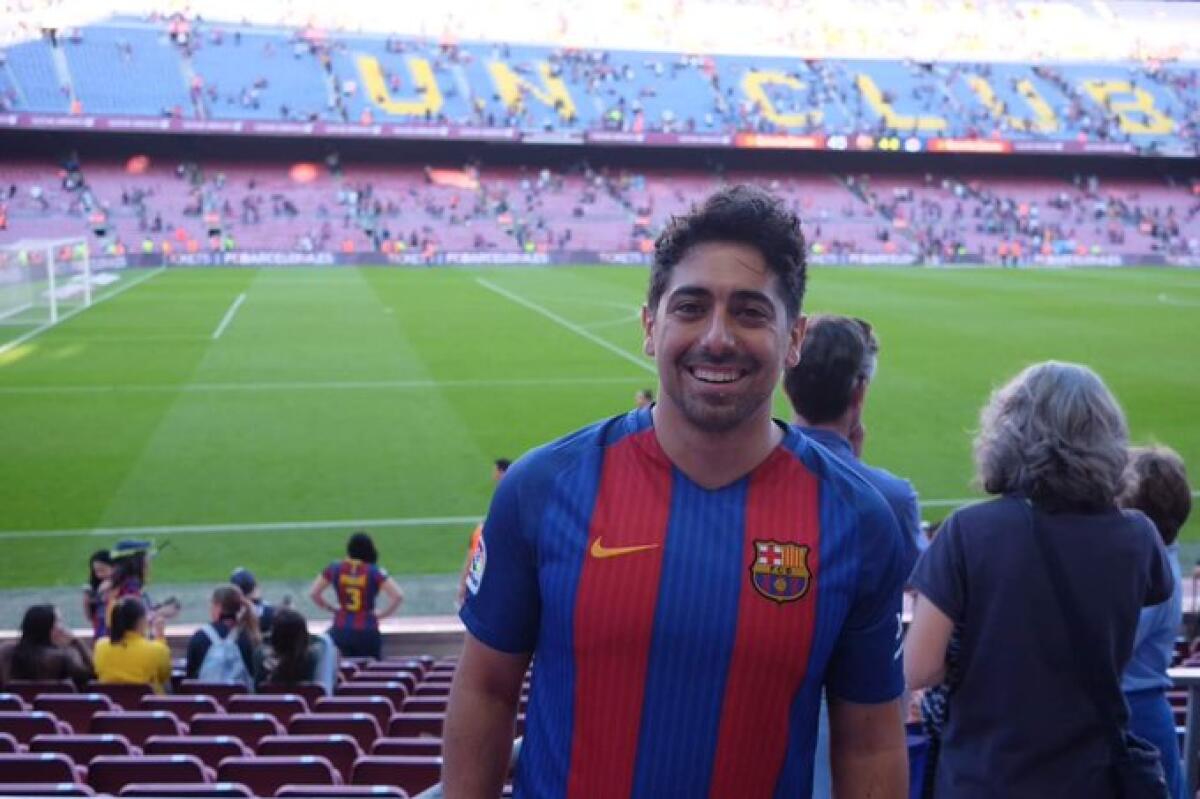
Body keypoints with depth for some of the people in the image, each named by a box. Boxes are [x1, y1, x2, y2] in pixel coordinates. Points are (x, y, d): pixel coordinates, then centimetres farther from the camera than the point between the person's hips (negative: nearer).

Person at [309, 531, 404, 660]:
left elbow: (313, 593, 4)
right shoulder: (375, 572, -8)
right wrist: (381, 614, -2)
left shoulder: (334, 569, 0)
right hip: (367, 632, -2)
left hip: (341, 630, 2)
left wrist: (333, 609, 11)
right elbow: (398, 596, -14)